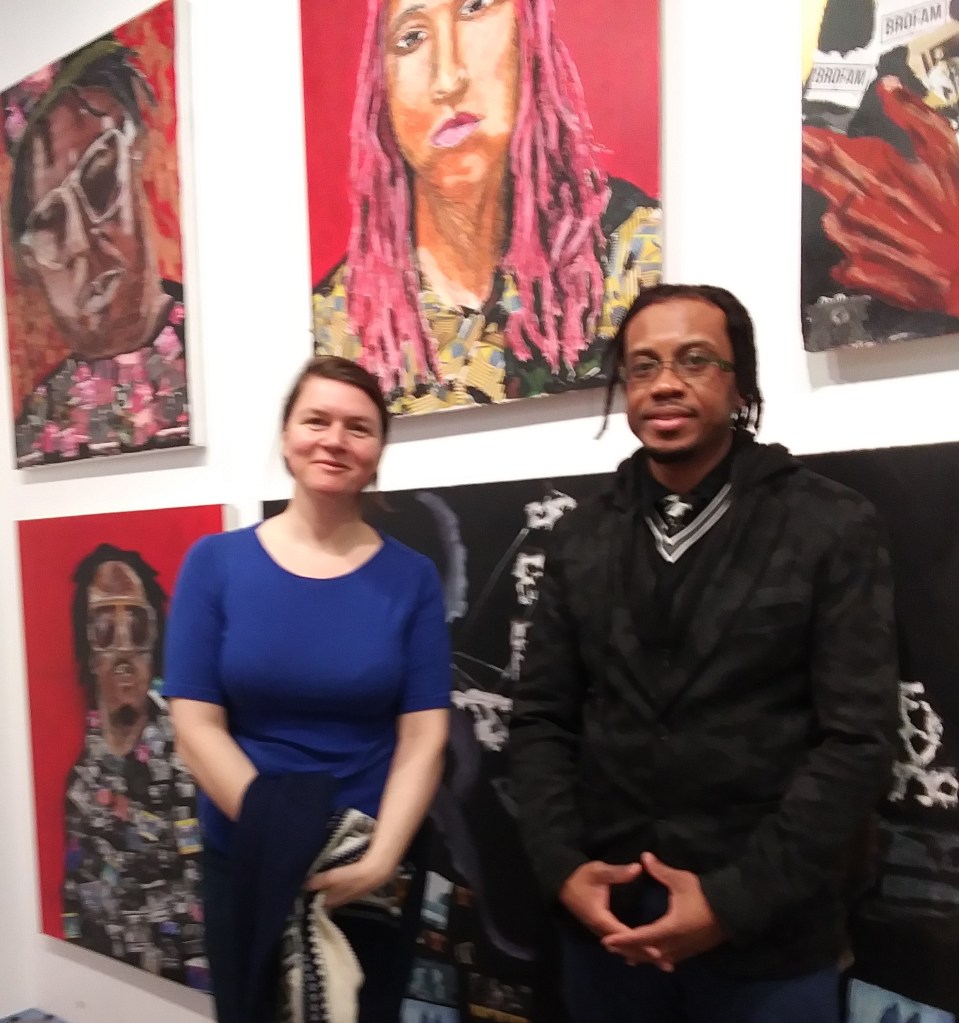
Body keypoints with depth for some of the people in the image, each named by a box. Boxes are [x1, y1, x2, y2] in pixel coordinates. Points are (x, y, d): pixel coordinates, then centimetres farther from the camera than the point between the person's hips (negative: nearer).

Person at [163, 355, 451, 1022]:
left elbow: (425, 736, -7)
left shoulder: (411, 577, -4)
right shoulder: (215, 563, -4)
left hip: (374, 875, 0)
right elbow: (196, 724, -9)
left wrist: (379, 858, -19)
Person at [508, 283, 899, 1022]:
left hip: (768, 937, -3)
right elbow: (541, 719, 6)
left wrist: (737, 898, -14)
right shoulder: (582, 537, 5)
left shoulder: (834, 529, -5)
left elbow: (857, 738, -9)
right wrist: (563, 867, -7)